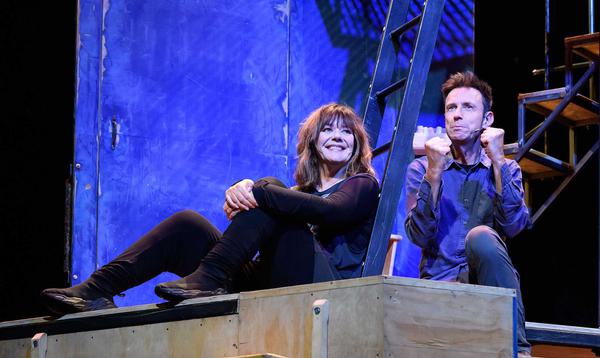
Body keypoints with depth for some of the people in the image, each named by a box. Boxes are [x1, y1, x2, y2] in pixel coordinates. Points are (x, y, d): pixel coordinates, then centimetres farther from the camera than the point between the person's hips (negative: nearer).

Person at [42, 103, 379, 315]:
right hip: (266, 280, 6)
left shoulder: (362, 185, 13)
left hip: (329, 280, -6)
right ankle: (96, 290, -19)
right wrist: (240, 191, -17)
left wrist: (258, 192, -20)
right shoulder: (303, 190, 31)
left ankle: (209, 277, -33)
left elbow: (333, 211, -14)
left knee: (270, 188, -21)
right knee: (188, 224, -5)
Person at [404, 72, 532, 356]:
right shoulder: (421, 169, 7)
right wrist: (434, 173, -16)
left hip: (488, 278, 2)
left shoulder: (506, 169, 10)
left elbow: (513, 226, -8)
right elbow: (419, 236, -8)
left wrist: (498, 162, -11)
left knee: (480, 236, -33)